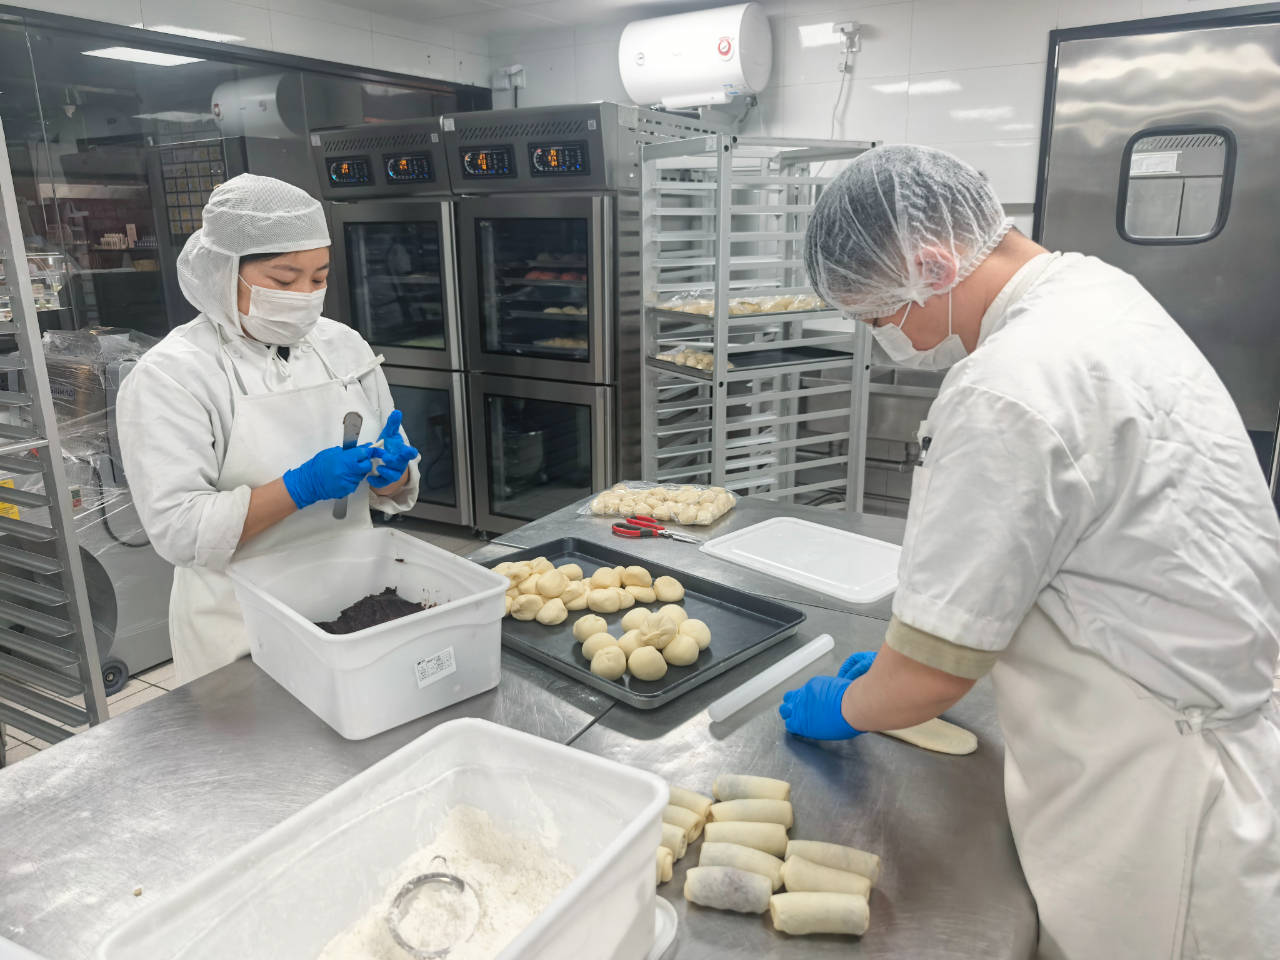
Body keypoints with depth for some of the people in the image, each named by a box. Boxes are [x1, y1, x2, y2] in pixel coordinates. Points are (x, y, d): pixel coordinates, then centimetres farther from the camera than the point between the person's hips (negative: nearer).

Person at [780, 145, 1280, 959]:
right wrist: (910, 656, 14)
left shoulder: (1012, 391, -28)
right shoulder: (1096, 291, 3)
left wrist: (845, 706, 0)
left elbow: (932, 673, -21)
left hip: (1154, 804, -9)